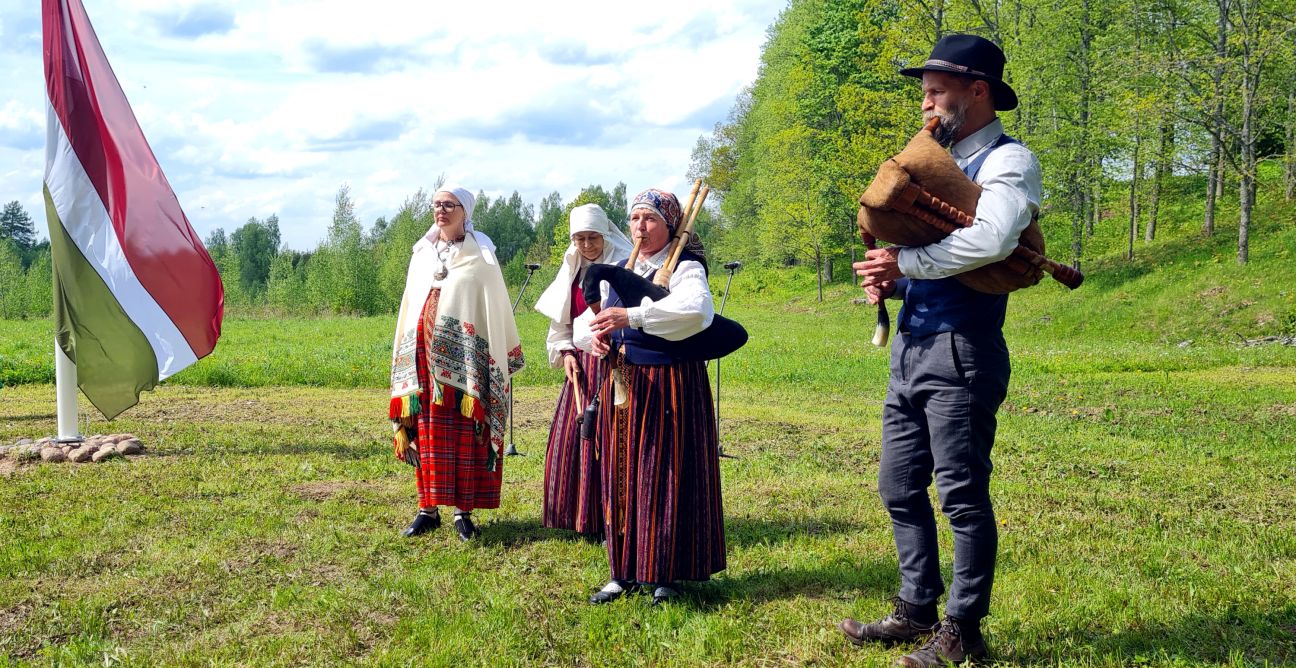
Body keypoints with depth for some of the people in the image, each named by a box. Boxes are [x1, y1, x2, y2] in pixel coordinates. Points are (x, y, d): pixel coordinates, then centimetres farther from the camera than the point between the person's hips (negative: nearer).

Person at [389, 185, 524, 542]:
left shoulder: (480, 256, 2)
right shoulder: (422, 254, 14)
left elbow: (496, 310, 1)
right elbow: (409, 306, 18)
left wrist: (499, 361, -2)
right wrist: (406, 355, 15)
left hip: (464, 357, -3)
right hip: (424, 356, 4)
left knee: (465, 433, -2)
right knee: (427, 431, 4)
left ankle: (463, 510, 4)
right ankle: (428, 508, 11)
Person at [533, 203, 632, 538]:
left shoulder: (624, 267, -7)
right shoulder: (572, 270, 13)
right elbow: (559, 320, 17)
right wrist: (566, 353, 4)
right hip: (580, 367, 6)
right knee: (572, 438, 8)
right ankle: (580, 516, 20)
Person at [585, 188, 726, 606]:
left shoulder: (685, 268, -8)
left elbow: (698, 311, -29)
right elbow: (602, 318, 20)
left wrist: (631, 316, -32)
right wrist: (600, 338, -5)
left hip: (668, 386, -7)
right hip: (621, 387, 7)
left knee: (665, 478, -2)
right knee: (622, 478, 9)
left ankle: (665, 575, 8)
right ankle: (625, 571, 19)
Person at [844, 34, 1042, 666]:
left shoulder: (1007, 159, -8)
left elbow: (990, 239, -27)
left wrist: (904, 262, -17)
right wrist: (888, 281, 2)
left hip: (960, 350, -9)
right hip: (909, 346, 9)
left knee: (963, 495, 0)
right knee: (900, 489, 13)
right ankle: (916, 611, 26)